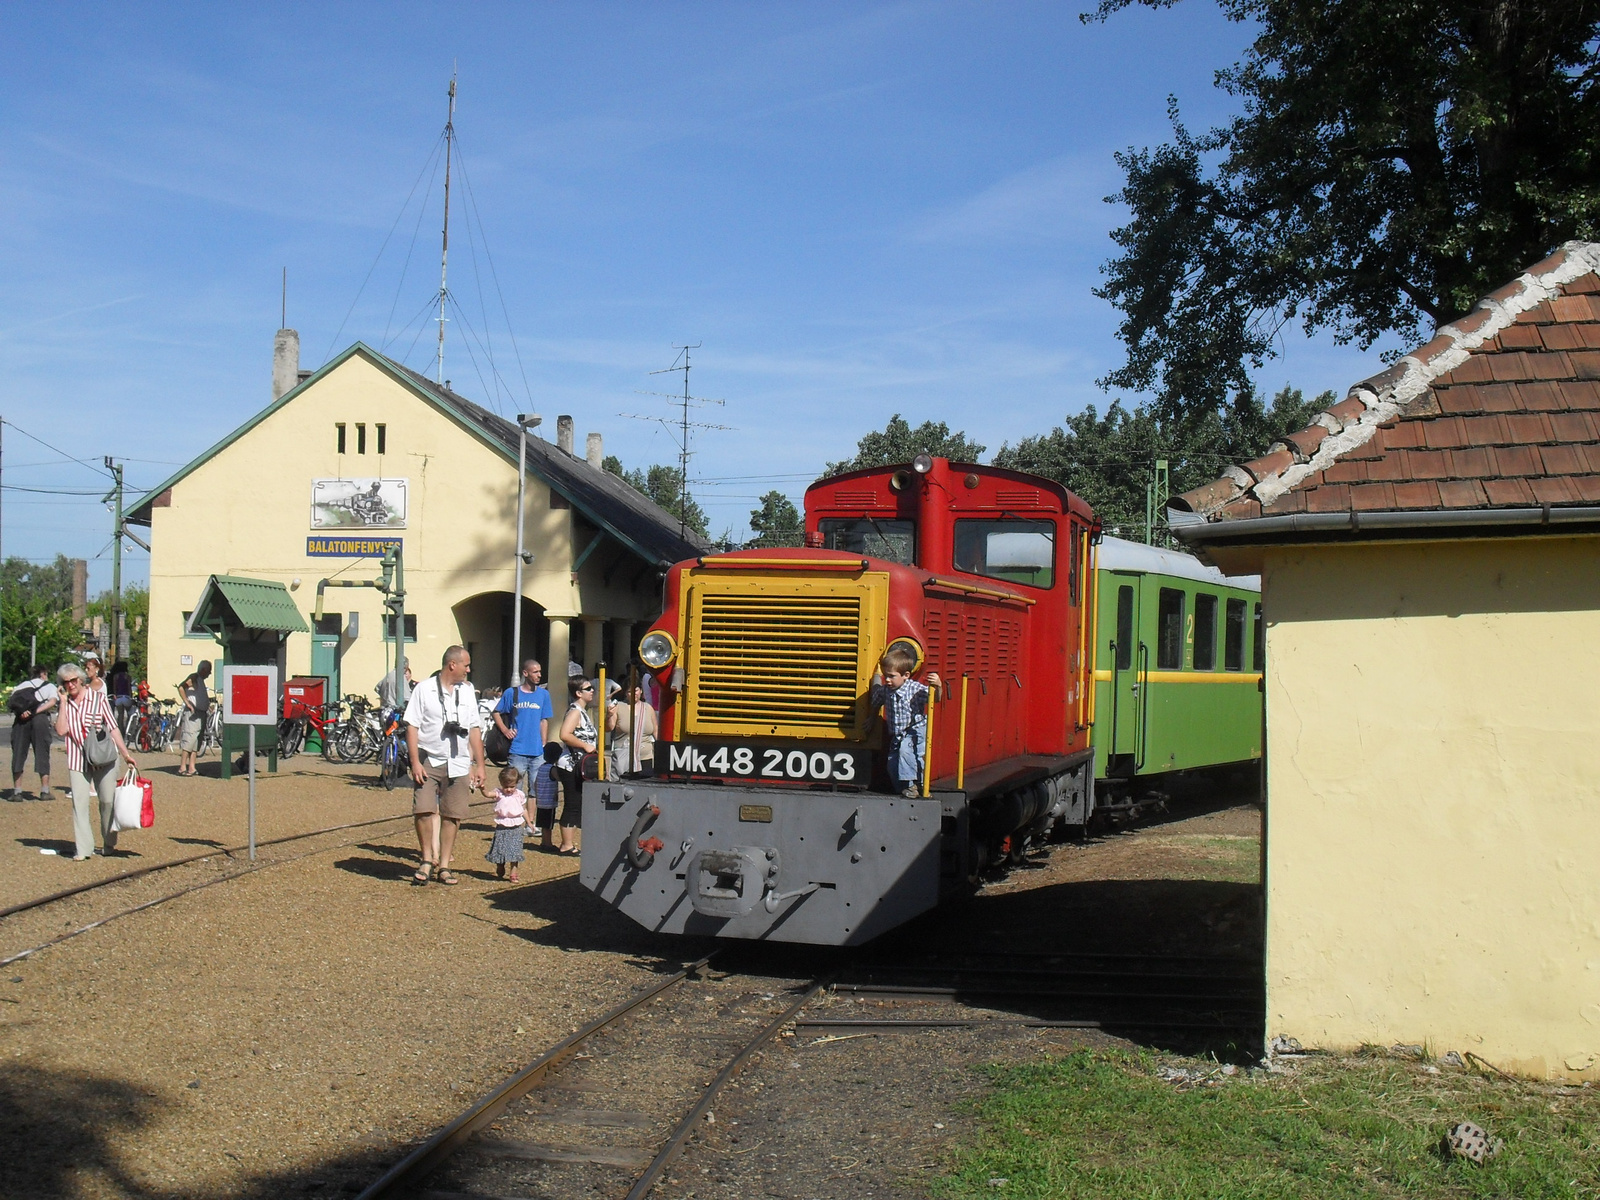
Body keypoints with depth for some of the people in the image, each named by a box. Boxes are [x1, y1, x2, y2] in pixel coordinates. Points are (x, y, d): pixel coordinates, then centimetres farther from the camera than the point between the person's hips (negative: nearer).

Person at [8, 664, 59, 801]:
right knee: (42, 755, 4)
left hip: (20, 720, 2)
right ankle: (45, 791, 4)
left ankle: (16, 791, 4)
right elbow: (53, 701, -4)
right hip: (40, 718, -2)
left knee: (18, 754, 6)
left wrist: (21, 712, -8)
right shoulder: (49, 686, 16)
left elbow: (12, 703, 6)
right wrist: (36, 711, -9)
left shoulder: (20, 686, 24)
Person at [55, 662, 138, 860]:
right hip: (77, 760, 2)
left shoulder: (98, 698, 0)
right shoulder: (64, 704, 7)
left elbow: (113, 728, 1)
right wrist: (63, 702, -8)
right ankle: (83, 849, -1)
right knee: (80, 803, -4)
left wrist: (126, 754, 0)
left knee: (108, 801, 4)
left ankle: (109, 844, 19)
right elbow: (61, 730, -8)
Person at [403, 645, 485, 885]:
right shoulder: (424, 689, -1)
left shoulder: (467, 690, 11)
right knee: (423, 810, -10)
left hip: (458, 764, 3)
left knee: (452, 816, 3)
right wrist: (415, 762, -11)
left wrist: (479, 765, 11)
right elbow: (412, 727, -3)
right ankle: (427, 860, 8)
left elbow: (474, 730, 14)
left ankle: (444, 865, 14)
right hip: (429, 761, -3)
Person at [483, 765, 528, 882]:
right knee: (500, 850, 6)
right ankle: (500, 872, 27)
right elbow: (488, 794, -25)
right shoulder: (499, 793, -5)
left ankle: (513, 874, 5)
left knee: (515, 852, -2)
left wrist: (528, 822, 12)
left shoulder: (520, 795, 2)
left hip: (516, 828, 1)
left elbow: (524, 810, 13)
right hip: (502, 827, 0)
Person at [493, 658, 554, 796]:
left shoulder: (544, 694, 7)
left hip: (538, 753, 2)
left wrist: (544, 745, 4)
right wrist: (505, 730, -4)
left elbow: (544, 721, 9)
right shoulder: (512, 693, 1)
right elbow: (496, 713, 10)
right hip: (517, 752, -2)